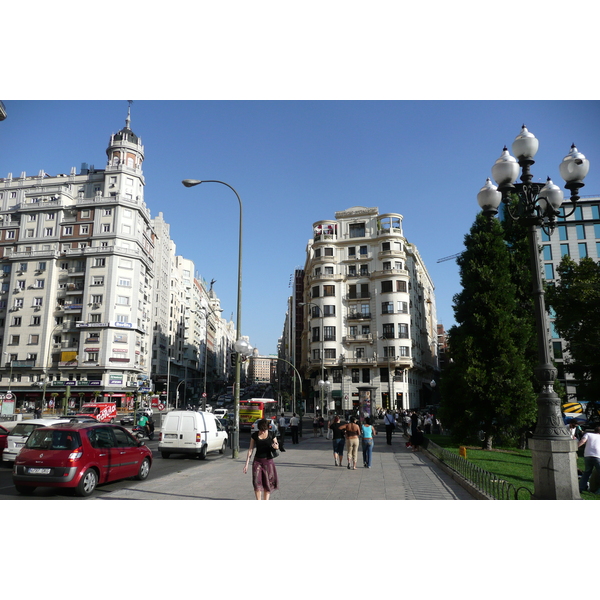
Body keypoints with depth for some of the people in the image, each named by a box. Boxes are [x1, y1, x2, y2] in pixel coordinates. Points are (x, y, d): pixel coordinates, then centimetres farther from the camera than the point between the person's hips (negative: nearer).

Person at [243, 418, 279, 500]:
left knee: (268, 484, 3)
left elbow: (277, 446, 8)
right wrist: (247, 463, -1)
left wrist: (275, 446, -18)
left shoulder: (271, 435, -6)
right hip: (257, 461, 0)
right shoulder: (254, 435, -4)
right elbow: (251, 449, 2)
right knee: (257, 483, -10)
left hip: (268, 461, 0)